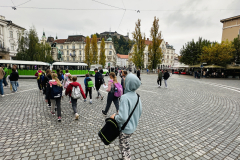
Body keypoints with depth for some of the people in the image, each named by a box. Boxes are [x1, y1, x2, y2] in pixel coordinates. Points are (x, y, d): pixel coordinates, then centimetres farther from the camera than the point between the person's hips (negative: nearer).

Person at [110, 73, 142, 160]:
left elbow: (123, 118, -33)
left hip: (125, 128, -7)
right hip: (133, 127, 7)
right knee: (126, 146, 30)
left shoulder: (125, 97, -30)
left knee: (124, 148, 18)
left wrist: (114, 117, -14)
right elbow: (139, 112, 5)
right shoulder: (137, 96, -6)